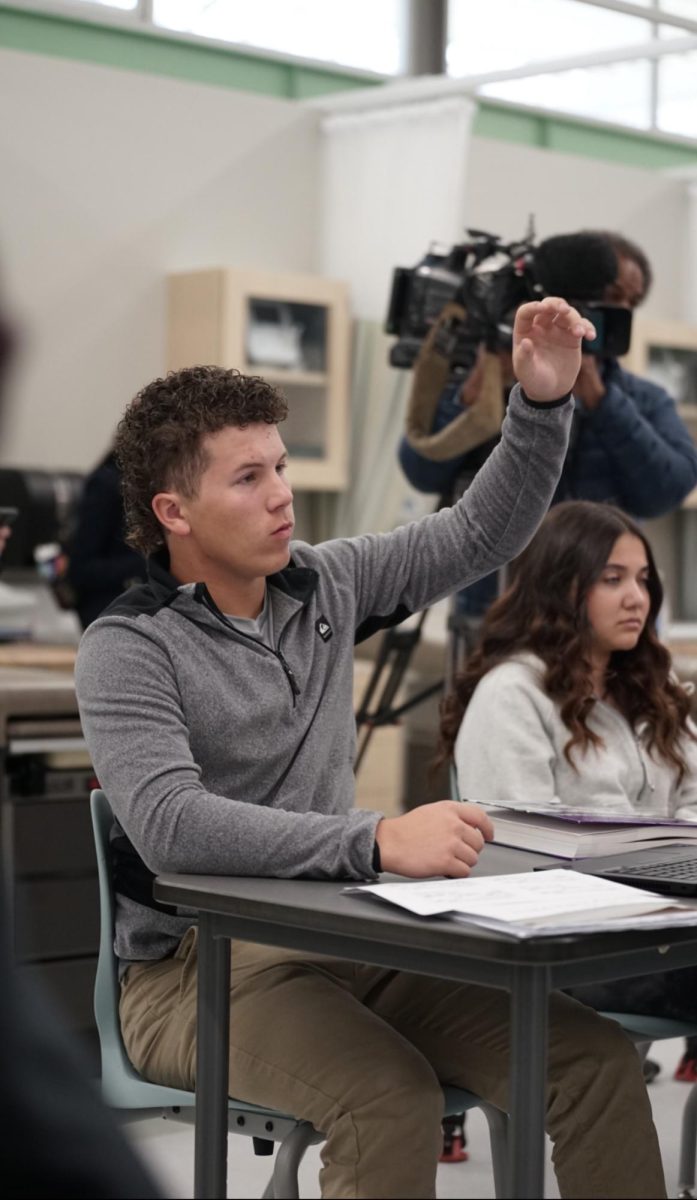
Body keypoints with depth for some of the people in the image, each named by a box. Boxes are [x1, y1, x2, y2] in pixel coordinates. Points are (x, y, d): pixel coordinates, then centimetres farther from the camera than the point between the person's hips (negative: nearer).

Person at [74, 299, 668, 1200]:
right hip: (195, 968, -6)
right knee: (391, 1093, -35)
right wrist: (379, 841, -36)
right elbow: (171, 823, -27)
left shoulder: (323, 585, 9)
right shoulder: (127, 650, -11)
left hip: (347, 938, 6)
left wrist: (543, 401, -1)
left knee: (596, 1058, -13)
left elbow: (481, 534, 15)